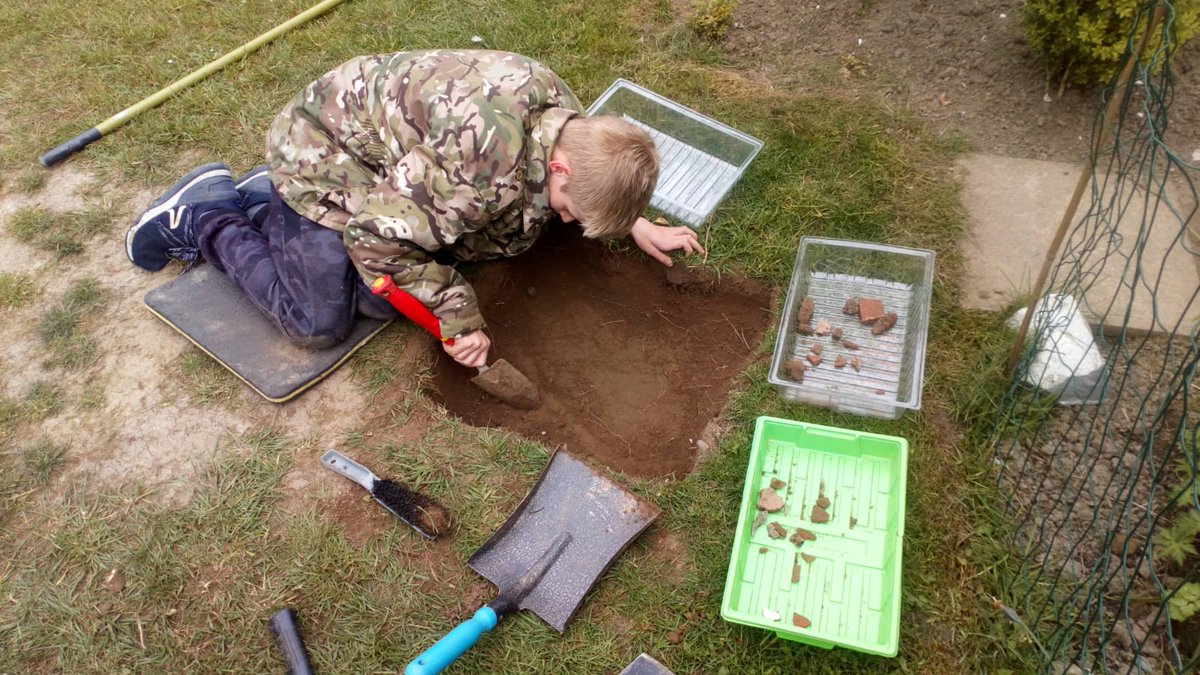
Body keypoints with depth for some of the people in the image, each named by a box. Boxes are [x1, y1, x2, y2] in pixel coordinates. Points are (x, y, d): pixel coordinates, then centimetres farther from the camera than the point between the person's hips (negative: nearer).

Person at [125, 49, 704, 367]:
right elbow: (379, 237, -31)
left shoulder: (562, 114, -13)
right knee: (319, 325, -6)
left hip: (384, 156, 8)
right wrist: (459, 317, -24)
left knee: (385, 302, 4)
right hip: (323, 152, -8)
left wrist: (636, 226, 6)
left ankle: (262, 202, 20)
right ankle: (203, 217, 13)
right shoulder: (484, 162, -40)